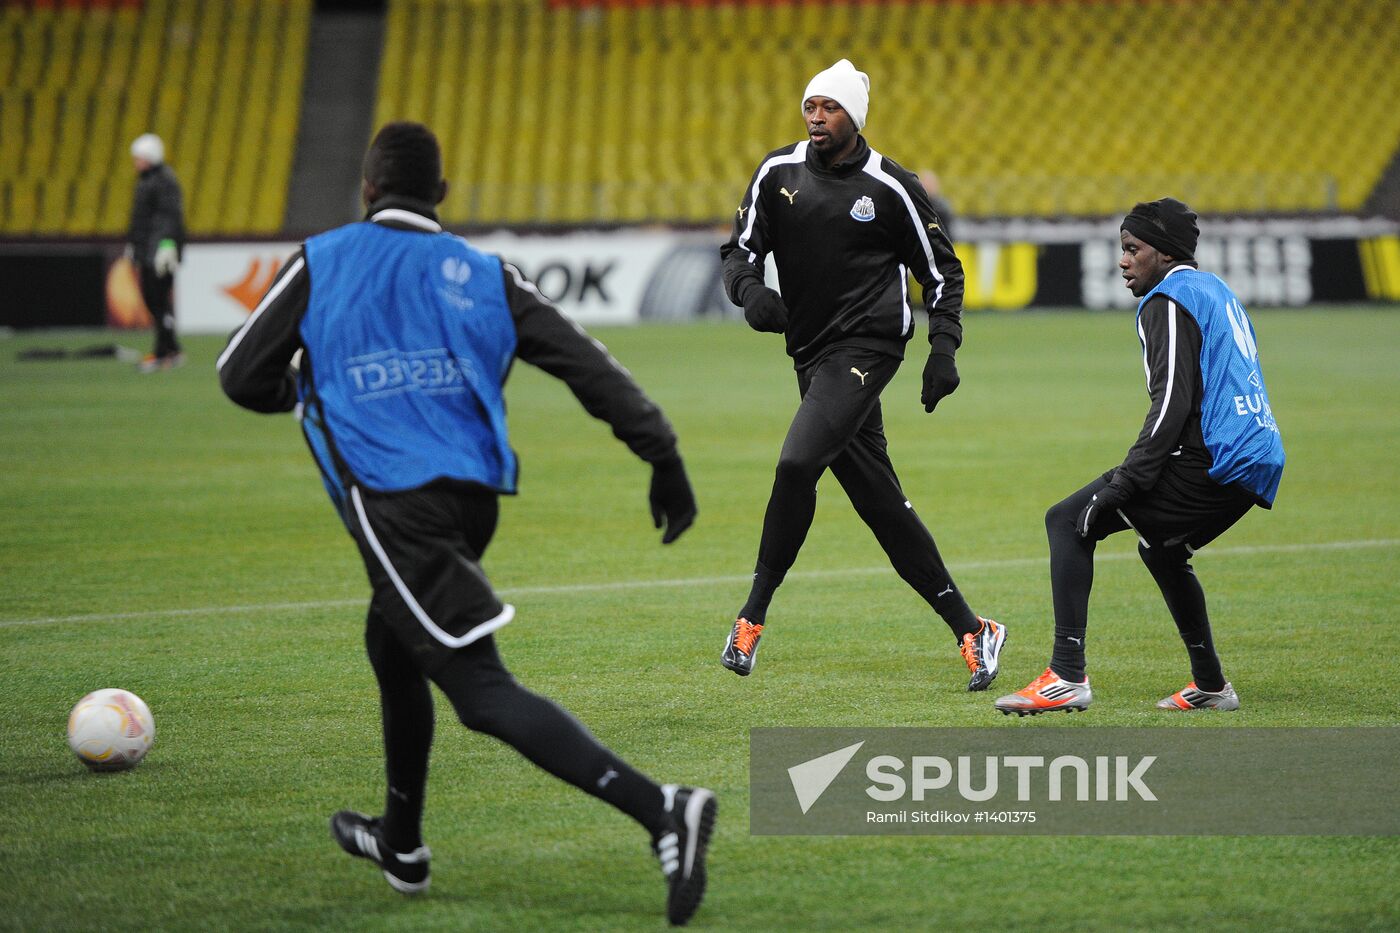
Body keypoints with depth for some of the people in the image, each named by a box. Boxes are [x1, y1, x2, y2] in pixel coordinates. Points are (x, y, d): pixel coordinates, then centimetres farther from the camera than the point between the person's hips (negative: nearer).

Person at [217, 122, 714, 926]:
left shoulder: (320, 265, 7)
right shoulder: (484, 277, 13)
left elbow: (243, 378, 11)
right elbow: (591, 367, 3)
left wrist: (306, 390, 33)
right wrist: (664, 458, 4)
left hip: (393, 509, -6)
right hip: (473, 496, 6)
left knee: (483, 691, -11)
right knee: (392, 648, 30)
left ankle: (659, 807, -30)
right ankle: (401, 844, 45)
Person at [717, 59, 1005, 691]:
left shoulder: (892, 188, -4)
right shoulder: (778, 173, 6)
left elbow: (942, 270, 6)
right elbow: (741, 250, 7)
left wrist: (943, 348, -4)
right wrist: (750, 291, -15)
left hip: (866, 347, -5)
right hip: (811, 353, 6)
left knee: (797, 462, -24)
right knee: (880, 503, 6)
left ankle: (753, 616, -13)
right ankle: (969, 629, 14)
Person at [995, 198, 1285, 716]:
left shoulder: (1168, 301, -7)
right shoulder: (1216, 293, 23)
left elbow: (1172, 404, -18)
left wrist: (1125, 483, -20)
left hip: (1212, 461, -10)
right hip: (1261, 461, 10)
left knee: (1068, 521, -8)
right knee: (1159, 547, 33)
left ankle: (1067, 677, -19)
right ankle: (1210, 686, 33)